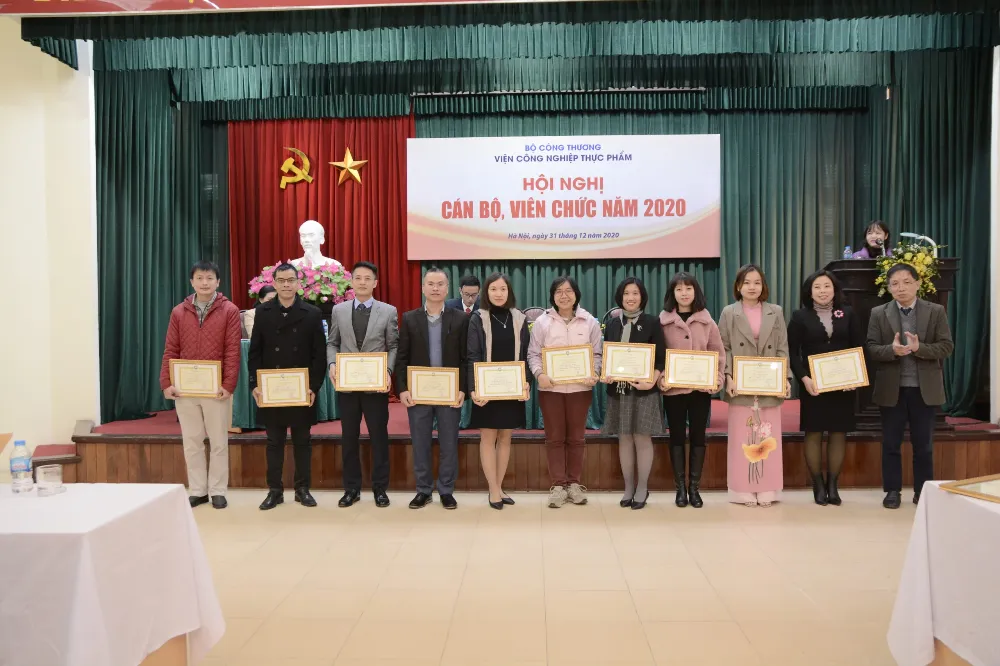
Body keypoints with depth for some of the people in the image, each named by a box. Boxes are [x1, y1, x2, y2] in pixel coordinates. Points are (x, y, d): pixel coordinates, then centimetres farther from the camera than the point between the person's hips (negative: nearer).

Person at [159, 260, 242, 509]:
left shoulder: (229, 311, -2)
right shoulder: (178, 312, 8)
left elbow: (232, 351, -7)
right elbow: (170, 351, 6)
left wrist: (229, 384, -14)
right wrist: (166, 383, -4)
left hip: (216, 388, -3)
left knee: (218, 441, 5)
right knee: (191, 441, 9)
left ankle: (217, 490, 15)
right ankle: (197, 490, 19)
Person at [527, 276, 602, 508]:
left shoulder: (590, 322, 3)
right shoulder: (542, 321, 1)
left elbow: (597, 353, 5)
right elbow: (533, 353, 1)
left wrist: (594, 373, -13)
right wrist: (539, 374, -16)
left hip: (580, 387, 1)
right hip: (550, 387, -1)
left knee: (576, 437, 9)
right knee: (554, 437, 5)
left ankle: (574, 483, 20)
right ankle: (558, 485, 12)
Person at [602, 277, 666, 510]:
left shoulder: (652, 323, -1)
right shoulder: (612, 325, 9)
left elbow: (661, 358, -4)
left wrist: (652, 380, -20)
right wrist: (605, 374, -10)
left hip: (644, 389, -3)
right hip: (618, 390, 3)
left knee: (642, 438, 1)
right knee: (624, 439, 8)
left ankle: (642, 489, 15)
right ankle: (628, 488, 20)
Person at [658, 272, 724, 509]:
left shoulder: (706, 320, 5)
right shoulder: (663, 320, -1)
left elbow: (719, 352, 6)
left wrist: (719, 378, -6)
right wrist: (660, 378, -13)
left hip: (701, 388, 2)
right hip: (673, 388, -1)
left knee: (698, 435, 6)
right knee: (677, 435, 5)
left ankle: (694, 487, 16)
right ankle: (680, 487, 15)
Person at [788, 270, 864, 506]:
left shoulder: (848, 314, 7)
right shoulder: (800, 316, 1)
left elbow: (859, 348, 5)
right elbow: (793, 353, -3)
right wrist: (804, 378, -16)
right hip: (813, 384, -2)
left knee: (839, 433, 5)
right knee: (813, 434, 1)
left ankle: (832, 485, 15)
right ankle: (818, 485, 11)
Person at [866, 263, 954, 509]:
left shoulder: (936, 311, 2)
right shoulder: (879, 314, 2)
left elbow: (946, 347, -4)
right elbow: (871, 349, -4)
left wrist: (919, 348, -20)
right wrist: (892, 349, -23)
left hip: (924, 388, 0)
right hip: (891, 389, 0)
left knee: (923, 444, 10)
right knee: (891, 443, 7)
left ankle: (923, 491, 22)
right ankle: (892, 490, 17)